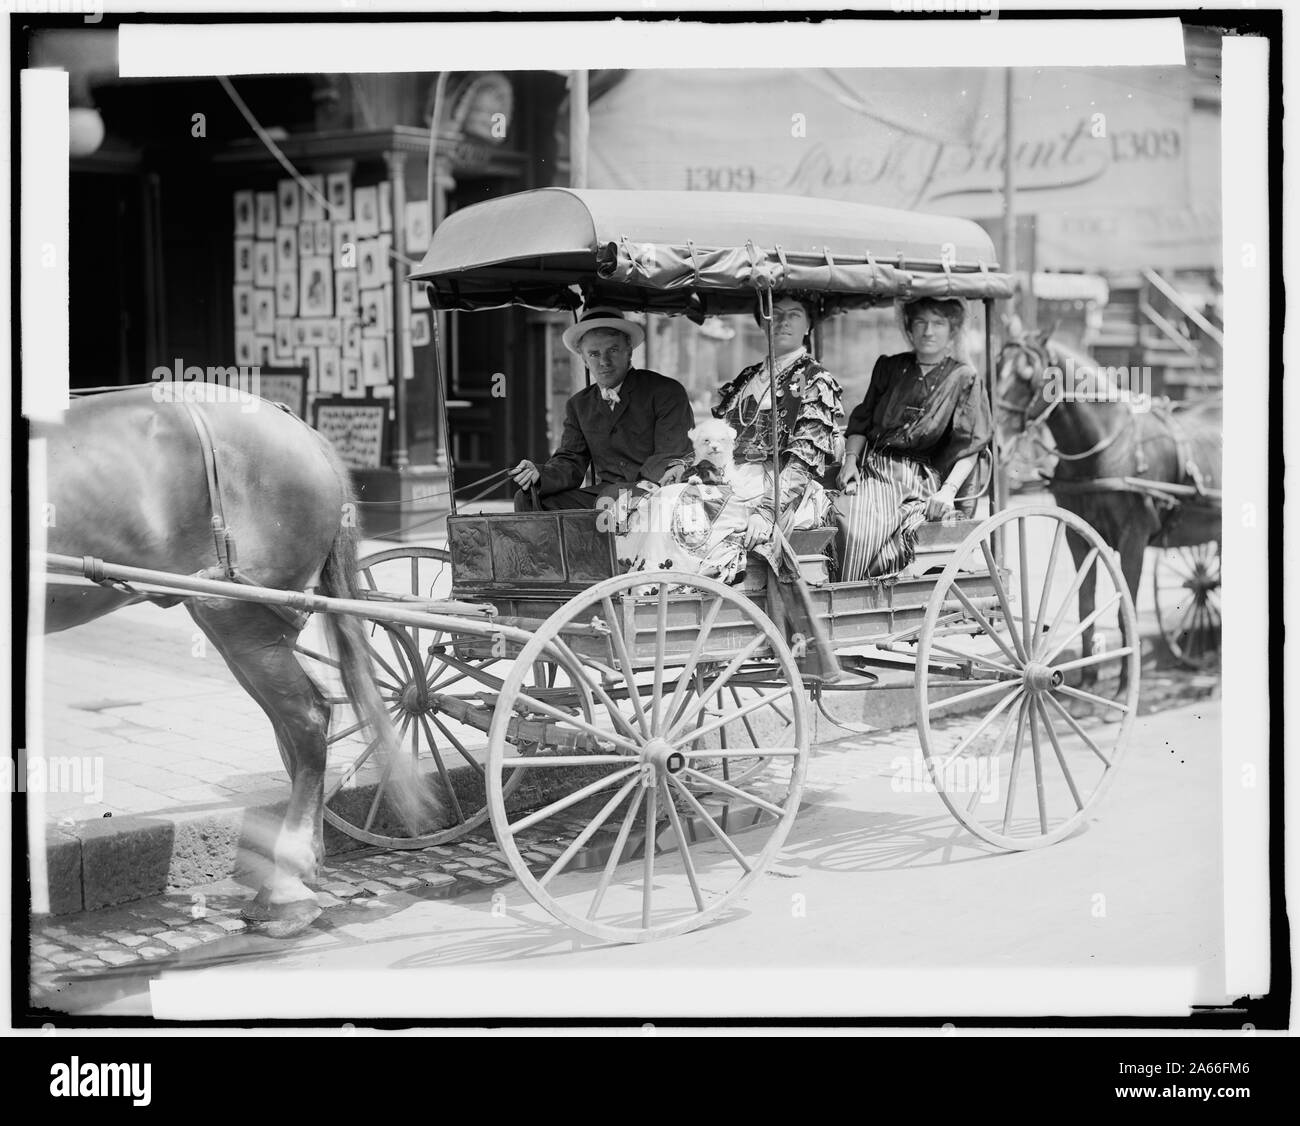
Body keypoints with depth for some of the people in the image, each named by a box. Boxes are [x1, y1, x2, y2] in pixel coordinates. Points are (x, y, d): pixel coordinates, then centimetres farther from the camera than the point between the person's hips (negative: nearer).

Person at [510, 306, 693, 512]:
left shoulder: (667, 392, -1)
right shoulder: (578, 406, 17)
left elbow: (673, 455, -10)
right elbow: (571, 462, 10)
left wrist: (645, 486, -30)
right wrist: (539, 474, -14)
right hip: (603, 494, 6)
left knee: (611, 497, -39)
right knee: (526, 499, -12)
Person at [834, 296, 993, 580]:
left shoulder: (963, 379, 10)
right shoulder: (889, 368, 21)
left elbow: (968, 448, 2)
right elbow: (861, 422, 23)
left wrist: (948, 490, -12)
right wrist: (851, 458, 4)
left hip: (923, 479, -2)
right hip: (874, 469, 2)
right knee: (854, 526, -29)